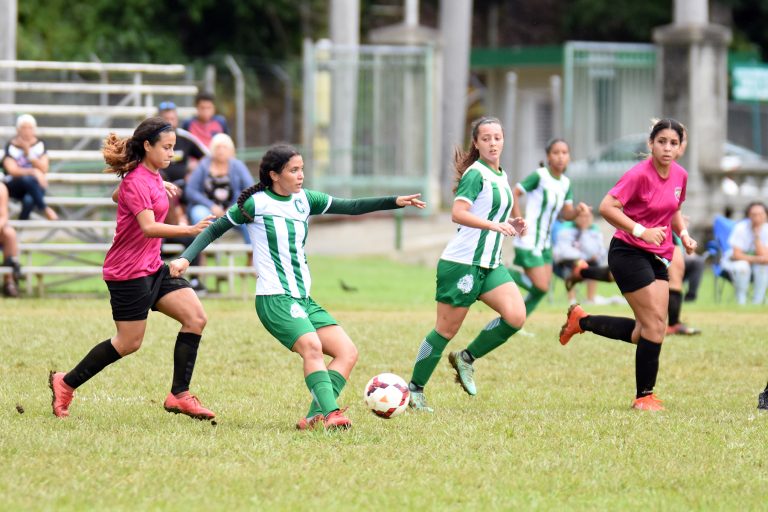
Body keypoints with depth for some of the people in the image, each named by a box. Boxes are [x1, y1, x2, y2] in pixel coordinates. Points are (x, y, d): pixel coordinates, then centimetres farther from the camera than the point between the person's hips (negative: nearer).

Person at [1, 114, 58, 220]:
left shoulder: (39, 145, -1)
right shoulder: (11, 147, -8)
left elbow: (44, 169, -9)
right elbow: (12, 170, -20)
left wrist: (28, 152, -19)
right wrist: (33, 172, -34)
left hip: (35, 187, 1)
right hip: (15, 186, -1)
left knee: (28, 200, -35)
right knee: (27, 179, -37)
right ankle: (45, 209, -29)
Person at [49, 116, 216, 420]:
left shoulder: (152, 176, 11)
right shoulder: (137, 181, -19)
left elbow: (119, 195, 31)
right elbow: (148, 227, -33)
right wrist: (189, 230, -45)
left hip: (152, 268, 9)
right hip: (128, 271, -9)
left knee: (196, 318, -2)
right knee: (129, 343, -2)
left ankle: (179, 395, 1)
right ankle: (65, 384, 13)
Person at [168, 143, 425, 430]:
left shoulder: (304, 200, 12)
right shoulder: (256, 203, -3)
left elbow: (351, 207, 10)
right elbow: (214, 230, 4)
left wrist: (396, 201, 0)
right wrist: (185, 258, -9)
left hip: (304, 299, 8)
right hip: (274, 299, -8)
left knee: (348, 352, -5)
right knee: (312, 346, -30)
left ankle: (315, 417, -13)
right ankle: (330, 413, -39)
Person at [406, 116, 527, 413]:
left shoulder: (501, 176, 15)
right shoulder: (476, 174, -12)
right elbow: (458, 213, -26)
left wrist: (510, 225, 9)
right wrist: (495, 225, -34)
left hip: (490, 264, 8)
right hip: (462, 263, -8)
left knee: (516, 316, -11)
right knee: (446, 330, -2)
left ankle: (466, 359, 7)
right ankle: (415, 389, 12)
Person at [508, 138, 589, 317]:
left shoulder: (565, 183, 7)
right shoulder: (539, 176, -15)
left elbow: (566, 214, 8)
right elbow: (514, 194, -14)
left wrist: (578, 209, -14)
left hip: (545, 244, 8)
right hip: (529, 242, -8)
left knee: (541, 289, 8)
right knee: (541, 287, -12)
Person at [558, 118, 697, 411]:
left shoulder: (680, 176, 6)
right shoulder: (640, 175, -17)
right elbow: (607, 208, -24)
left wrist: (683, 233, 5)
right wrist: (641, 231, -31)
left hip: (658, 257, 8)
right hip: (629, 253, -8)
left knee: (644, 332, 5)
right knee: (655, 324, -11)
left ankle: (582, 321, 25)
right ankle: (644, 396, 1)